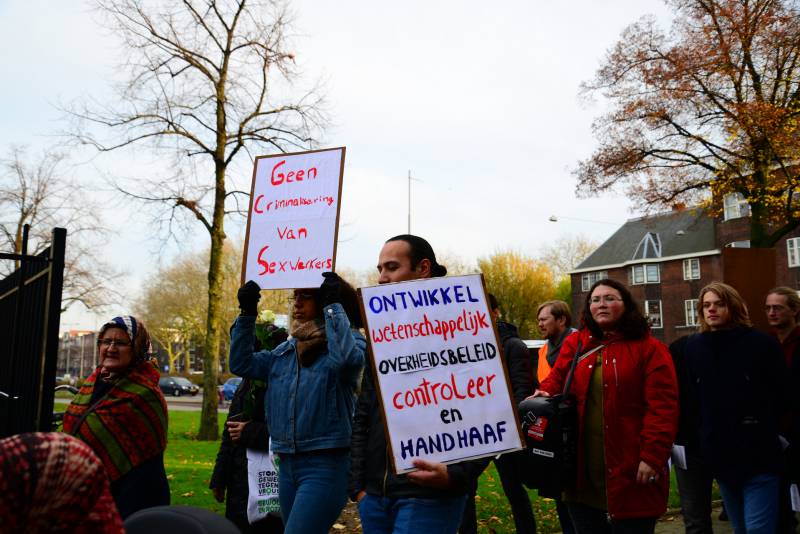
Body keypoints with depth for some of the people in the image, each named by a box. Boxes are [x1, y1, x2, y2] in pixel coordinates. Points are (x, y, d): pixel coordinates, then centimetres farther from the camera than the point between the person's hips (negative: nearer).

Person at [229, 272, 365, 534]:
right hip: (287, 464, 7)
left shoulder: (349, 340, -5)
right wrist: (247, 313, 2)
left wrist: (333, 306, -21)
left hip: (325, 465, -7)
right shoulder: (286, 349, 13)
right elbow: (242, 364, 9)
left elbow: (349, 359, -28)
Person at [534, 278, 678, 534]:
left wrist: (652, 457, -17)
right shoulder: (574, 345, 10)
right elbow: (556, 380, 17)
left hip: (629, 474, -4)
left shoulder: (649, 348, -4)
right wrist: (545, 393, -6)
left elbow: (662, 407, -10)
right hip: (582, 472, 4)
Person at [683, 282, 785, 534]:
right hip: (720, 455, 4)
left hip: (759, 454, -4)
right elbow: (690, 396, 8)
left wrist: (766, 431, 0)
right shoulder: (693, 347, 6)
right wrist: (705, 436, 6)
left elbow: (782, 396, -2)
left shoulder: (762, 344, -5)